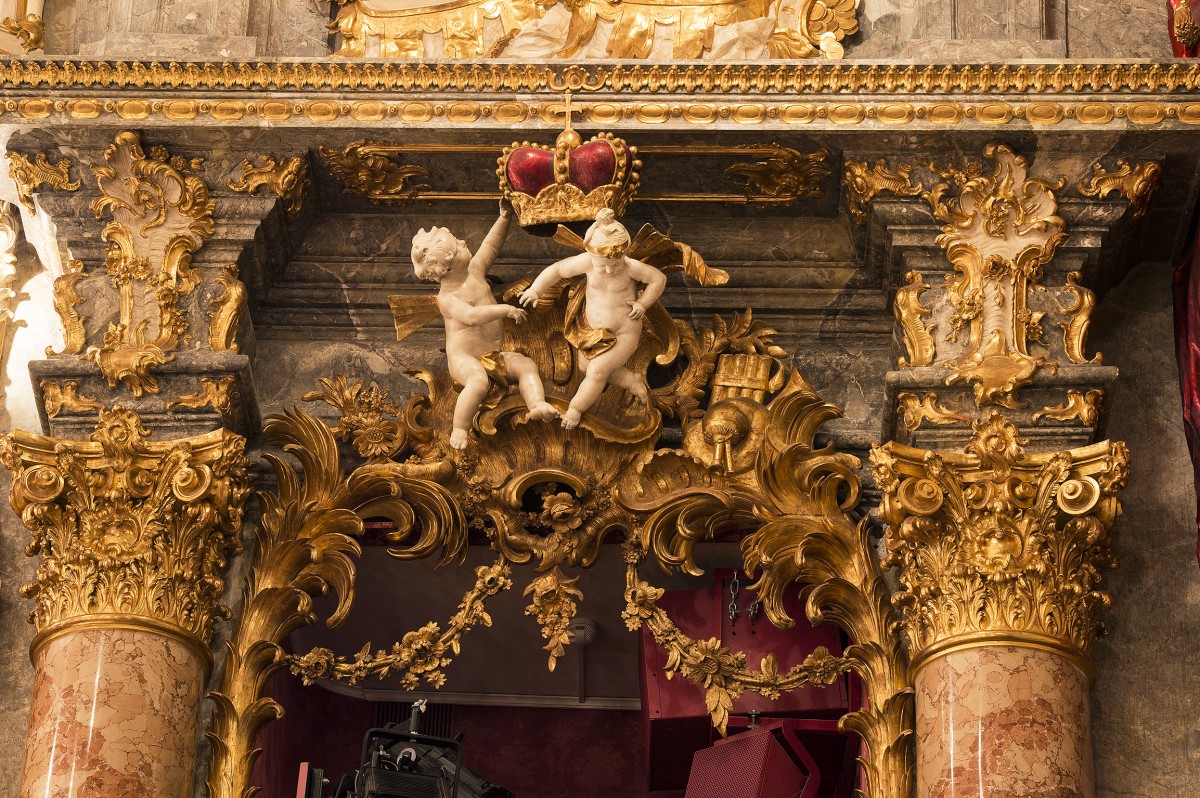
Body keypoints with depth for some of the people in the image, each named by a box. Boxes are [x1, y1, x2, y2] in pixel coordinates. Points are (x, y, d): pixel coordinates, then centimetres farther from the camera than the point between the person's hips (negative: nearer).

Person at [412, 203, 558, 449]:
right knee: (479, 380, -36)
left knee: (527, 365, -10)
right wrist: (505, 310, -36)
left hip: (493, 355, 8)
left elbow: (491, 246, 13)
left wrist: (504, 218, 3)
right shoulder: (447, 298, -17)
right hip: (463, 357, -8)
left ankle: (537, 405, -30)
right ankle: (460, 430, -28)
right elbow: (472, 316, -34)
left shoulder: (474, 271, 5)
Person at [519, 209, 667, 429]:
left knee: (596, 371, -14)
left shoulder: (631, 267, -28)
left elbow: (659, 279, -11)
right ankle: (633, 382, 38)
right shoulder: (588, 261, -24)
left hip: (624, 335, -5)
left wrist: (642, 303, -19)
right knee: (586, 367, 19)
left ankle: (575, 409, 11)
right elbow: (556, 269, -12)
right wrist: (535, 290, -24)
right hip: (593, 329, 5)